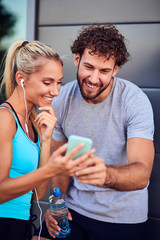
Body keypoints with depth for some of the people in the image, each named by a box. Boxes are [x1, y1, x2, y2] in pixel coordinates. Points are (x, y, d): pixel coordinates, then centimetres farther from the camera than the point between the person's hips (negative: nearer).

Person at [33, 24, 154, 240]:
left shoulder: (136, 102, -20)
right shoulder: (61, 100, -8)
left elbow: (142, 173, -29)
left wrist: (106, 174, -49)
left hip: (123, 217, -2)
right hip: (73, 207, 3)